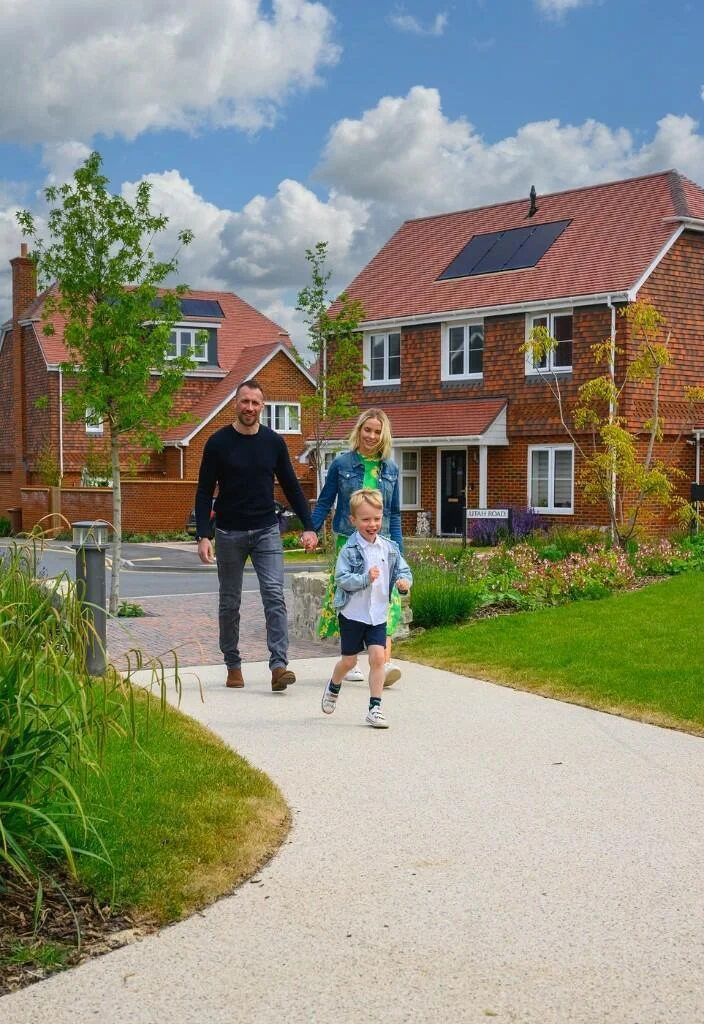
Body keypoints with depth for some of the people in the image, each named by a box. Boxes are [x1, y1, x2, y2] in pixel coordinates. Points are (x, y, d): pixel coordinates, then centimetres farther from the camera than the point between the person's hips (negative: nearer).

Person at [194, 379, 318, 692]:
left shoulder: (274, 442, 2)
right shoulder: (218, 442, -4)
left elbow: (291, 487, 9)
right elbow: (204, 492, -3)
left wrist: (308, 526, 1)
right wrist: (202, 536, -13)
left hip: (266, 531, 1)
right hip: (230, 534, -1)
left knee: (274, 596, -12)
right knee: (230, 603, 8)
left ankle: (279, 665, -17)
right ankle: (233, 665, 21)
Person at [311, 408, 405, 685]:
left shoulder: (390, 469, 9)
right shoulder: (341, 464, 2)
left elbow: (394, 514, 13)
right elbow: (324, 502, 6)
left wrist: (398, 549, 8)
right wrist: (312, 530, -7)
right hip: (348, 541, -1)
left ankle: (385, 663, -20)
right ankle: (350, 663, 16)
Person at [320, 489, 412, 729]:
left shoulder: (389, 548, 2)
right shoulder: (349, 550, -11)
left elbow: (403, 570, 6)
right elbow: (341, 578, -18)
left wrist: (404, 582, -16)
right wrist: (365, 579, -31)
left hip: (378, 614, 3)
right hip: (352, 613, -3)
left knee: (378, 657, -8)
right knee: (349, 660, 9)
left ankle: (375, 708, 0)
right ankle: (333, 687, 41)